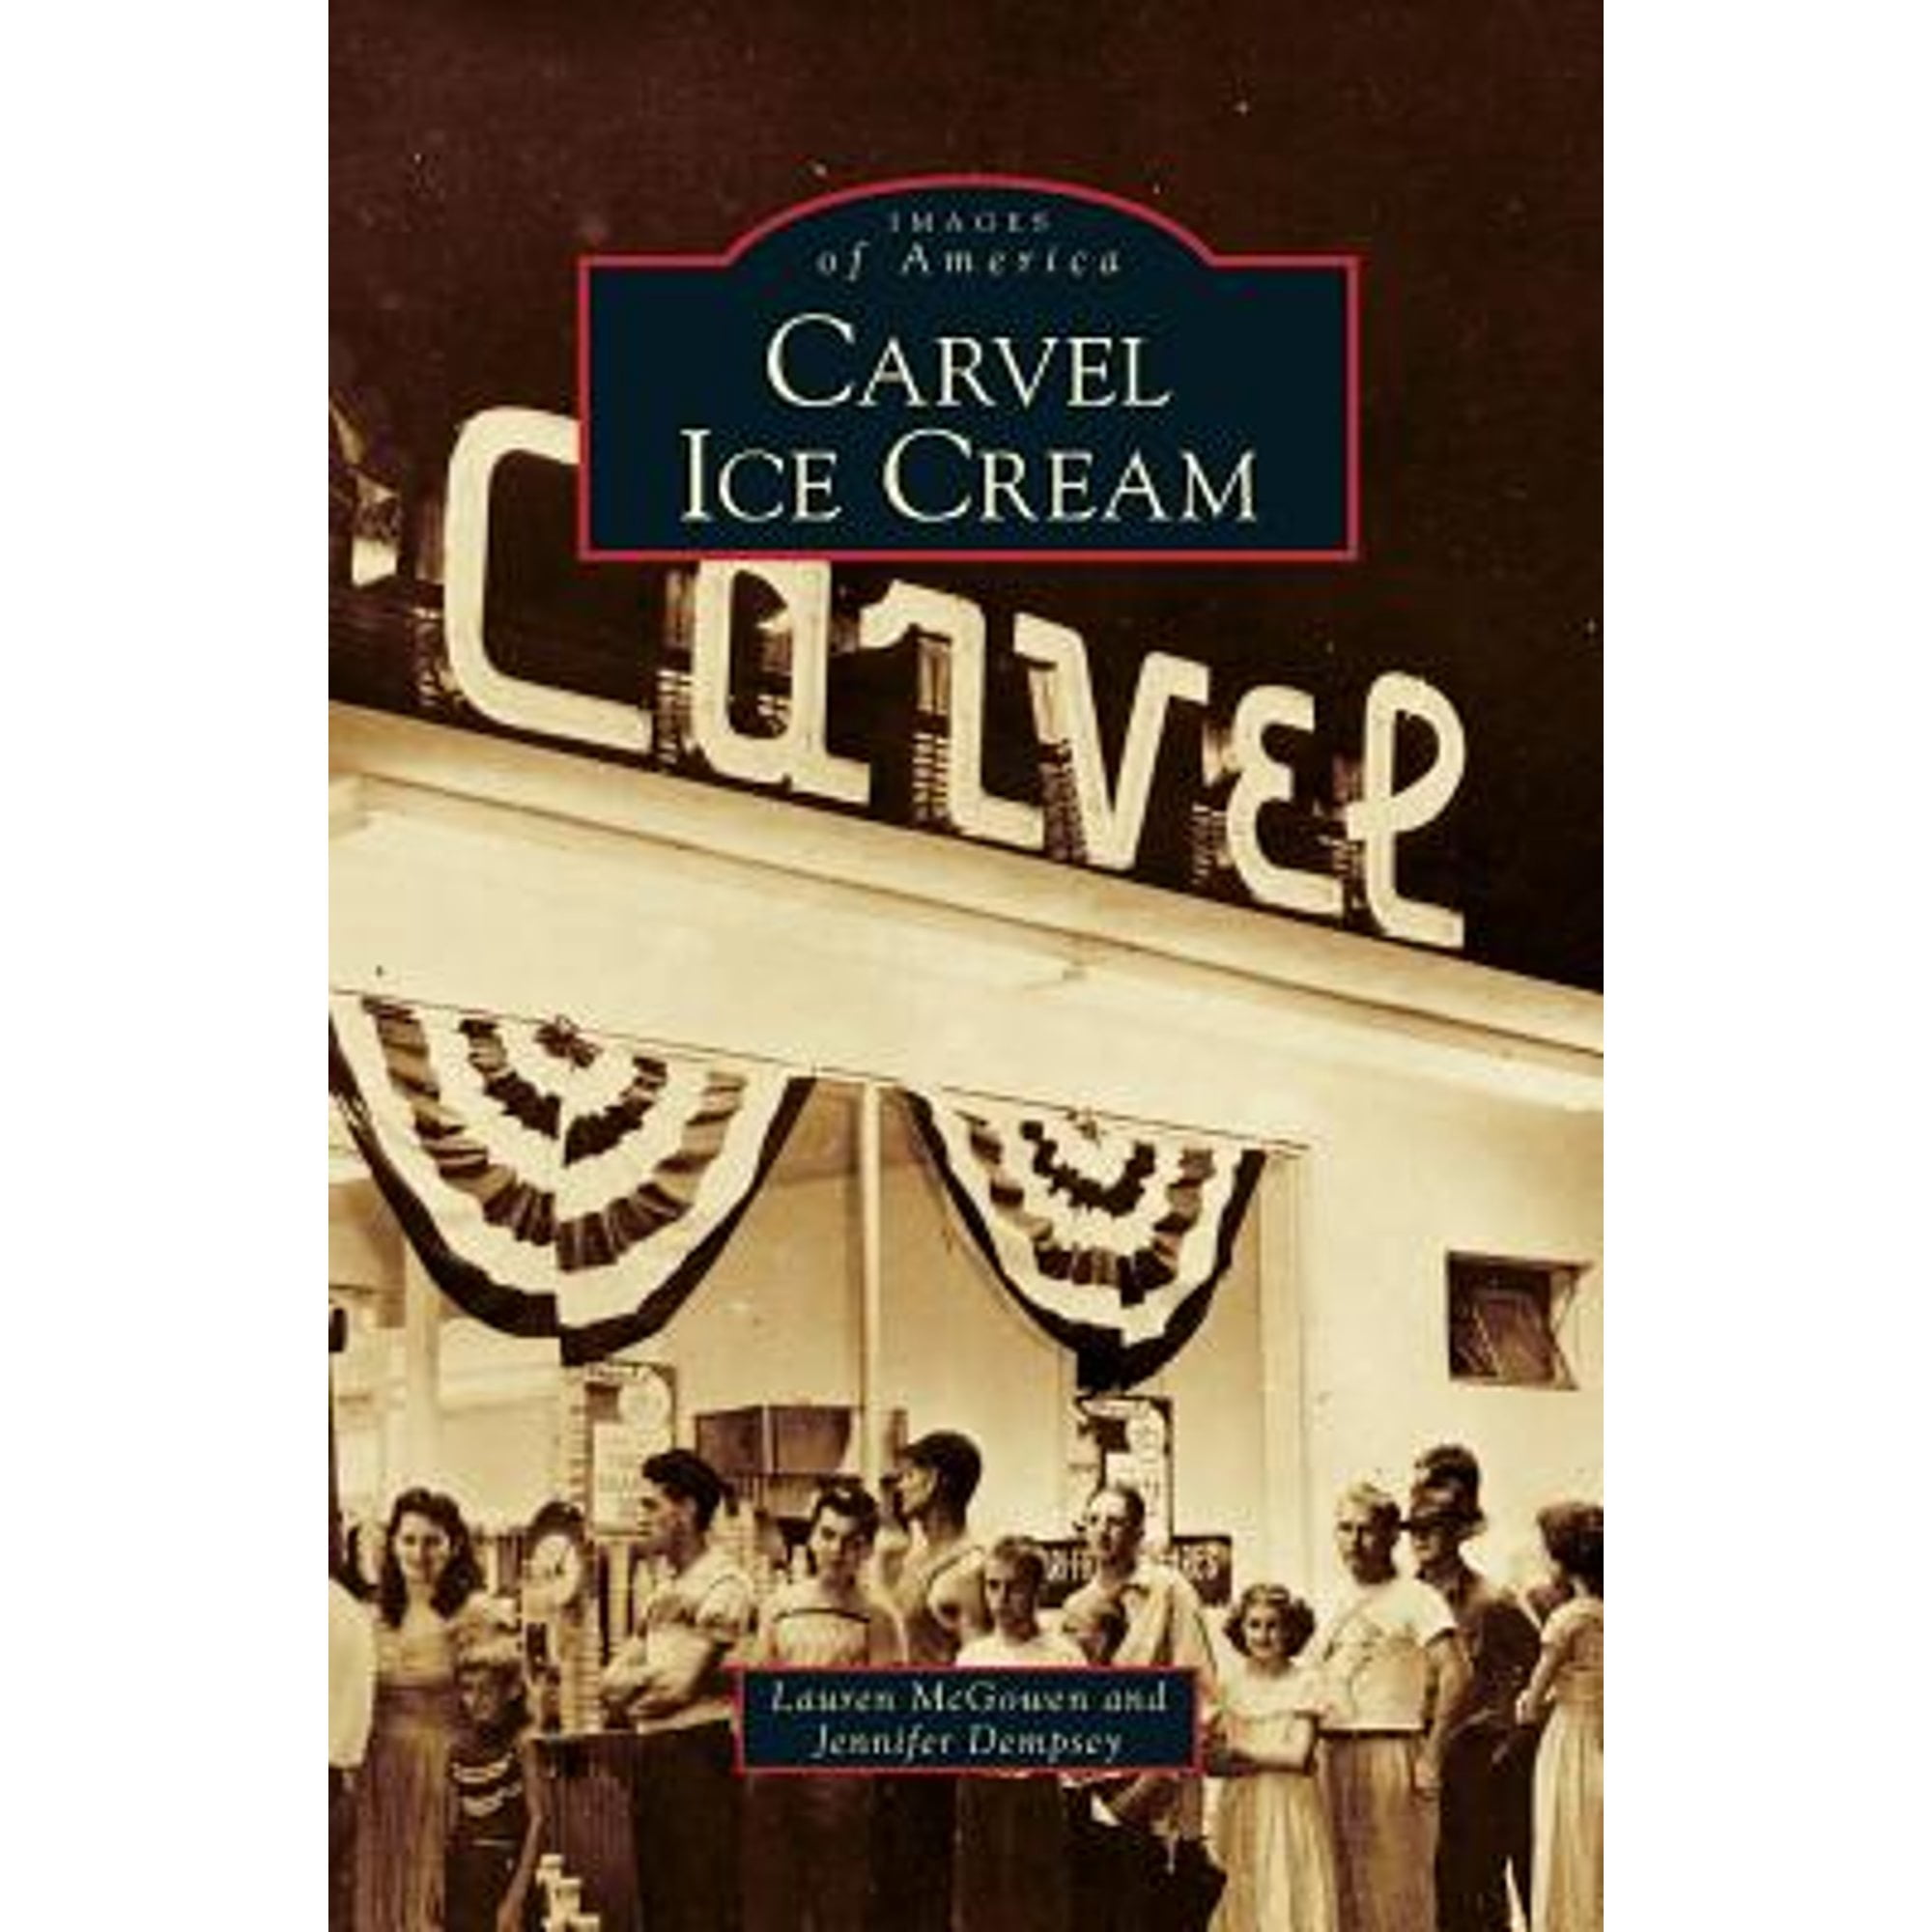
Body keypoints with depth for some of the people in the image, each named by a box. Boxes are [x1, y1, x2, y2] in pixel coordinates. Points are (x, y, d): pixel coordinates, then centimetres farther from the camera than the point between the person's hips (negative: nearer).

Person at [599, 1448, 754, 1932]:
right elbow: (610, 1684, 14)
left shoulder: (723, 1584, -10)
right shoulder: (660, 1591, 17)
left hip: (698, 1751, -9)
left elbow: (680, 1685, -15)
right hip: (651, 1755, 9)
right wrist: (650, 1680, -5)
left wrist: (632, 1684, 1)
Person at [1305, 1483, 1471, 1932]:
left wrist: (1431, 1756, -18)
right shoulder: (1341, 1605, 16)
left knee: (1398, 1883, -4)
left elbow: (1455, 1674, -16)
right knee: (1346, 1886, 10)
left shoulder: (1416, 1599, -5)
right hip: (1334, 1756, 7)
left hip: (1390, 1753, -7)